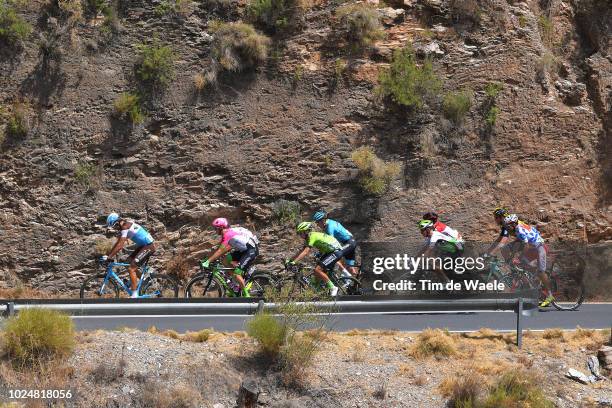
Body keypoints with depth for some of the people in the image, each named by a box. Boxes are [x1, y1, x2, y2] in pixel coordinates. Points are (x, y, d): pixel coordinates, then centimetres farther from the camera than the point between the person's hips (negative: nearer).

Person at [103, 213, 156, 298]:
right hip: (143, 244, 10)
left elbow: (120, 245, -24)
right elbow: (118, 243, 17)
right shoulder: (124, 225, 11)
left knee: (131, 268, -11)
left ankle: (134, 295, -10)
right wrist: (108, 254, 14)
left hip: (148, 246, -10)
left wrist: (109, 257, -21)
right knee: (130, 259, 24)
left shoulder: (125, 227, -19)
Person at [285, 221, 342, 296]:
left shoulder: (312, 236, -19)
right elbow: (301, 251, 13)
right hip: (329, 251, 10)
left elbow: (305, 252, -28)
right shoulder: (308, 238, 10)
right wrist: (289, 260, 7)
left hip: (336, 251, -10)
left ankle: (333, 288, -8)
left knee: (317, 270, -17)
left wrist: (294, 262, -33)